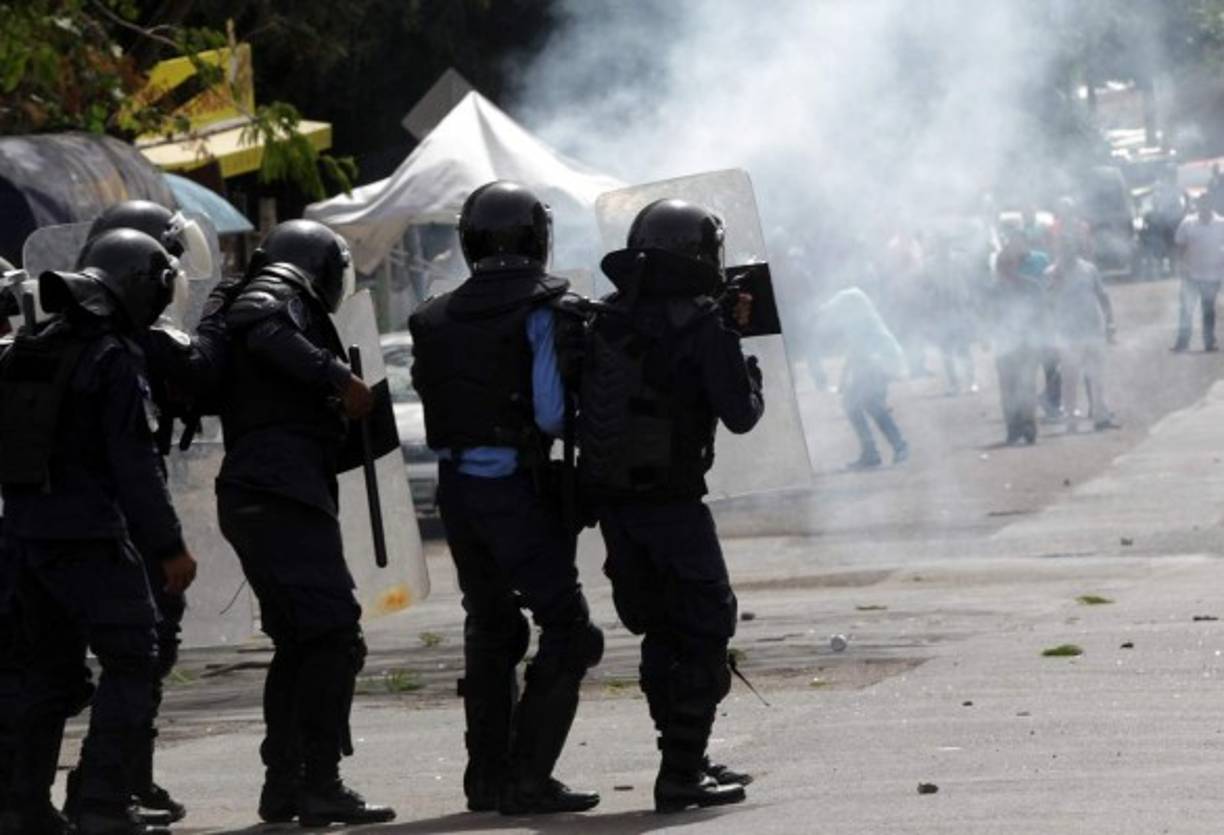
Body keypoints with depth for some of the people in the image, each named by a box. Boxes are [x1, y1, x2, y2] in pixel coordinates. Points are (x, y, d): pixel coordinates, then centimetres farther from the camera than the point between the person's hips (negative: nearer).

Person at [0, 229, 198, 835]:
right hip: (87, 535, -8)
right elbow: (134, 463, -14)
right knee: (129, 660, -4)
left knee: (49, 667, 16)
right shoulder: (114, 359, -12)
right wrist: (169, 547, -10)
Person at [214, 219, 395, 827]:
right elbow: (265, 333, -26)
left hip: (252, 497, 10)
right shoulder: (278, 298, -2)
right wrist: (338, 377, -25)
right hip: (284, 495, -10)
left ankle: (284, 784, 18)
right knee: (334, 634, -14)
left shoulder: (250, 300, 26)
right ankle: (320, 785, -19)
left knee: (297, 641, 16)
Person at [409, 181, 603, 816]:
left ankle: (488, 776, 21)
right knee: (568, 631, 0)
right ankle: (528, 777, -8)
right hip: (517, 488, -6)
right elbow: (552, 412, -17)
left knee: (490, 629, 19)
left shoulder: (436, 320, 6)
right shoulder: (539, 311, -11)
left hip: (457, 485, 6)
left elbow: (431, 394, 6)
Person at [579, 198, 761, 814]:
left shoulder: (611, 319, 6)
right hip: (670, 501, -7)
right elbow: (739, 415, -9)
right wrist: (749, 370, 11)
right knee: (704, 628, 1)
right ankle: (682, 775, -5)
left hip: (610, 496, 7)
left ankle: (686, 761, 24)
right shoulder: (702, 325, -12)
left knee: (661, 629, 17)